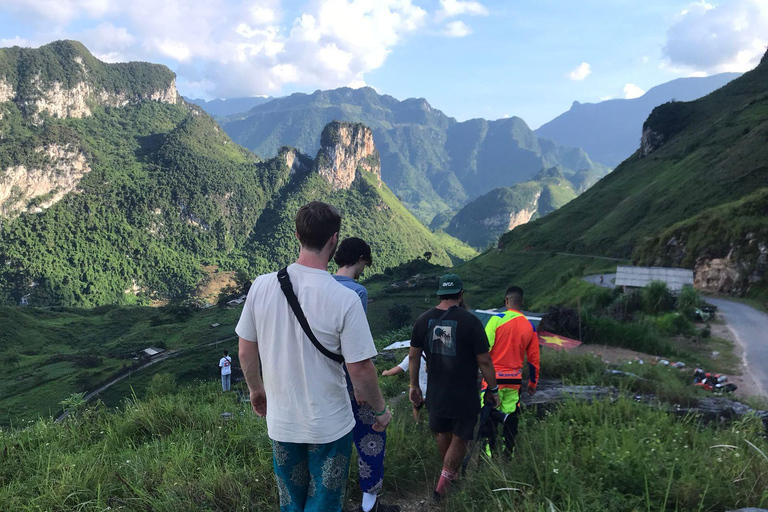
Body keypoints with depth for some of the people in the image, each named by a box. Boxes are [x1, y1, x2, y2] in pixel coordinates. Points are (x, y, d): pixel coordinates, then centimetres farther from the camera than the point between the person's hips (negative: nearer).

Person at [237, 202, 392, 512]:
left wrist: (256, 389, 18)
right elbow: (360, 369, -18)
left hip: (280, 422, 4)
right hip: (329, 426, -4)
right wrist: (380, 409, 0)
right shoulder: (344, 299, -23)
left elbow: (246, 351, 0)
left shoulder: (261, 286, -12)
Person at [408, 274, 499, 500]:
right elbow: (484, 361, -14)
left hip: (436, 393, 5)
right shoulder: (470, 321, -18)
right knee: (460, 438, 14)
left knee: (443, 433, 23)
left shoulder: (424, 320, -4)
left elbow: (413, 356, 3)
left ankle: (451, 472, 44)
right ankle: (445, 480, 9)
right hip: (464, 395, -4)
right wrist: (493, 390, -1)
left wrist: (414, 385, 14)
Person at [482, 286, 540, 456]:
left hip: (494, 377, -4)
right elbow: (533, 358, 11)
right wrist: (533, 382, 20)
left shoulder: (497, 319, -11)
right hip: (515, 378, 4)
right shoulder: (529, 326, 5)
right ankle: (509, 451, 22)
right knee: (511, 414, 15)